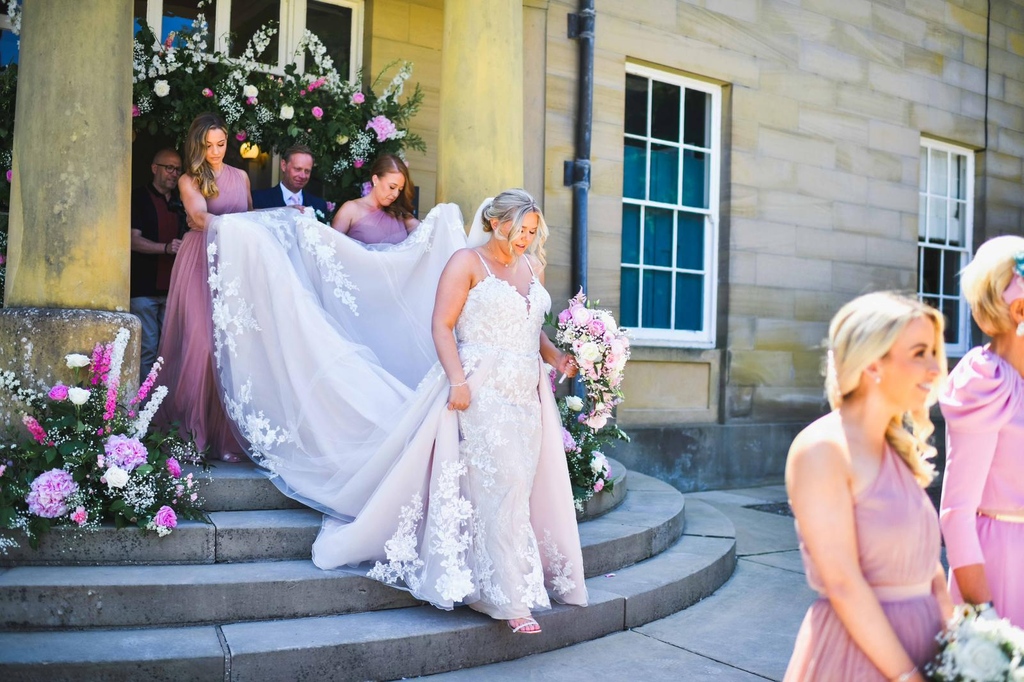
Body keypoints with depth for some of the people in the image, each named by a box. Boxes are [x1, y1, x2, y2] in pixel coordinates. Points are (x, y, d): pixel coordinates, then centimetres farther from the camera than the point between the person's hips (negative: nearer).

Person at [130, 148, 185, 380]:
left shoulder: (180, 201, 15)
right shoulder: (139, 198, 0)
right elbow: (134, 240, -10)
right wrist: (166, 248, -24)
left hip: (173, 286, 5)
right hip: (145, 287, -5)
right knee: (148, 348, -3)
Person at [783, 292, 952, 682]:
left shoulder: (898, 449, 7)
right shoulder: (823, 449, -17)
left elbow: (927, 564, 9)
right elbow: (843, 583, -20)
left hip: (923, 646, 8)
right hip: (857, 650, -7)